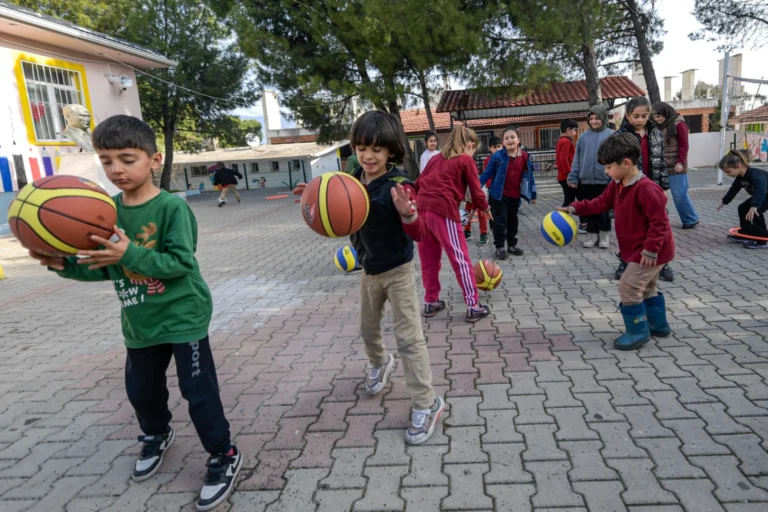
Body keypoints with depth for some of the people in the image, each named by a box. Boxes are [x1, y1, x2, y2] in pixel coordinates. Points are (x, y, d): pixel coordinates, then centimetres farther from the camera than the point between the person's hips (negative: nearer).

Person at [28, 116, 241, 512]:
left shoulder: (172, 207, -18)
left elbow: (181, 262, -24)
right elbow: (104, 268, 6)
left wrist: (130, 254, -33)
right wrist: (66, 265, -11)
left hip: (183, 317, -6)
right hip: (139, 323, 6)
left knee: (198, 391, 0)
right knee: (141, 391, 21)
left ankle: (224, 457, 19)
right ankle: (157, 436, 51)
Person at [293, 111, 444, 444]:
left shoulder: (398, 186, -23)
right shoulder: (355, 179, -4)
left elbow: (417, 234, -25)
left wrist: (406, 212, -46)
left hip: (397, 270, -7)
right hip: (368, 268, 7)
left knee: (408, 337, -5)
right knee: (368, 328, 23)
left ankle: (426, 405, 6)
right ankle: (379, 363, 54)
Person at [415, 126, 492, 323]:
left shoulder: (436, 158, 22)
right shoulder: (466, 160, 6)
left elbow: (418, 183, 19)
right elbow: (476, 191, 4)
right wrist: (485, 208, 20)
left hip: (421, 209, 6)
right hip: (443, 211, -6)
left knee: (429, 260, 17)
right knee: (461, 259, 2)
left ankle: (430, 302, 26)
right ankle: (473, 307, 6)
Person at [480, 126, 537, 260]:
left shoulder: (525, 157, -4)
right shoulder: (497, 156, -13)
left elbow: (529, 176, 6)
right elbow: (487, 174, -7)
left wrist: (533, 194, 10)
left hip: (515, 196, 4)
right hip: (499, 195, -4)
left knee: (513, 220, 16)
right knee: (500, 221, 1)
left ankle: (512, 244, 30)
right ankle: (499, 247, 12)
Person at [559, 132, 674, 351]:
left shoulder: (646, 188, -28)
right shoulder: (617, 185, 1)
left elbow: (660, 222, -27)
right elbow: (602, 202, 12)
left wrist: (650, 250, -26)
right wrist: (575, 208, 2)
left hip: (652, 251, -10)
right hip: (639, 249, 10)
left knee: (628, 287, -8)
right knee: (646, 288, 22)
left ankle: (638, 332, 5)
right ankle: (658, 325, 37)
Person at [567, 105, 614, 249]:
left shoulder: (612, 135, -3)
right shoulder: (583, 137, 8)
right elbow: (577, 159, 8)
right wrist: (573, 178, 3)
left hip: (604, 180, -3)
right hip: (586, 180, 3)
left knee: (603, 210, 7)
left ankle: (604, 235, 20)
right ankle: (592, 234, 22)